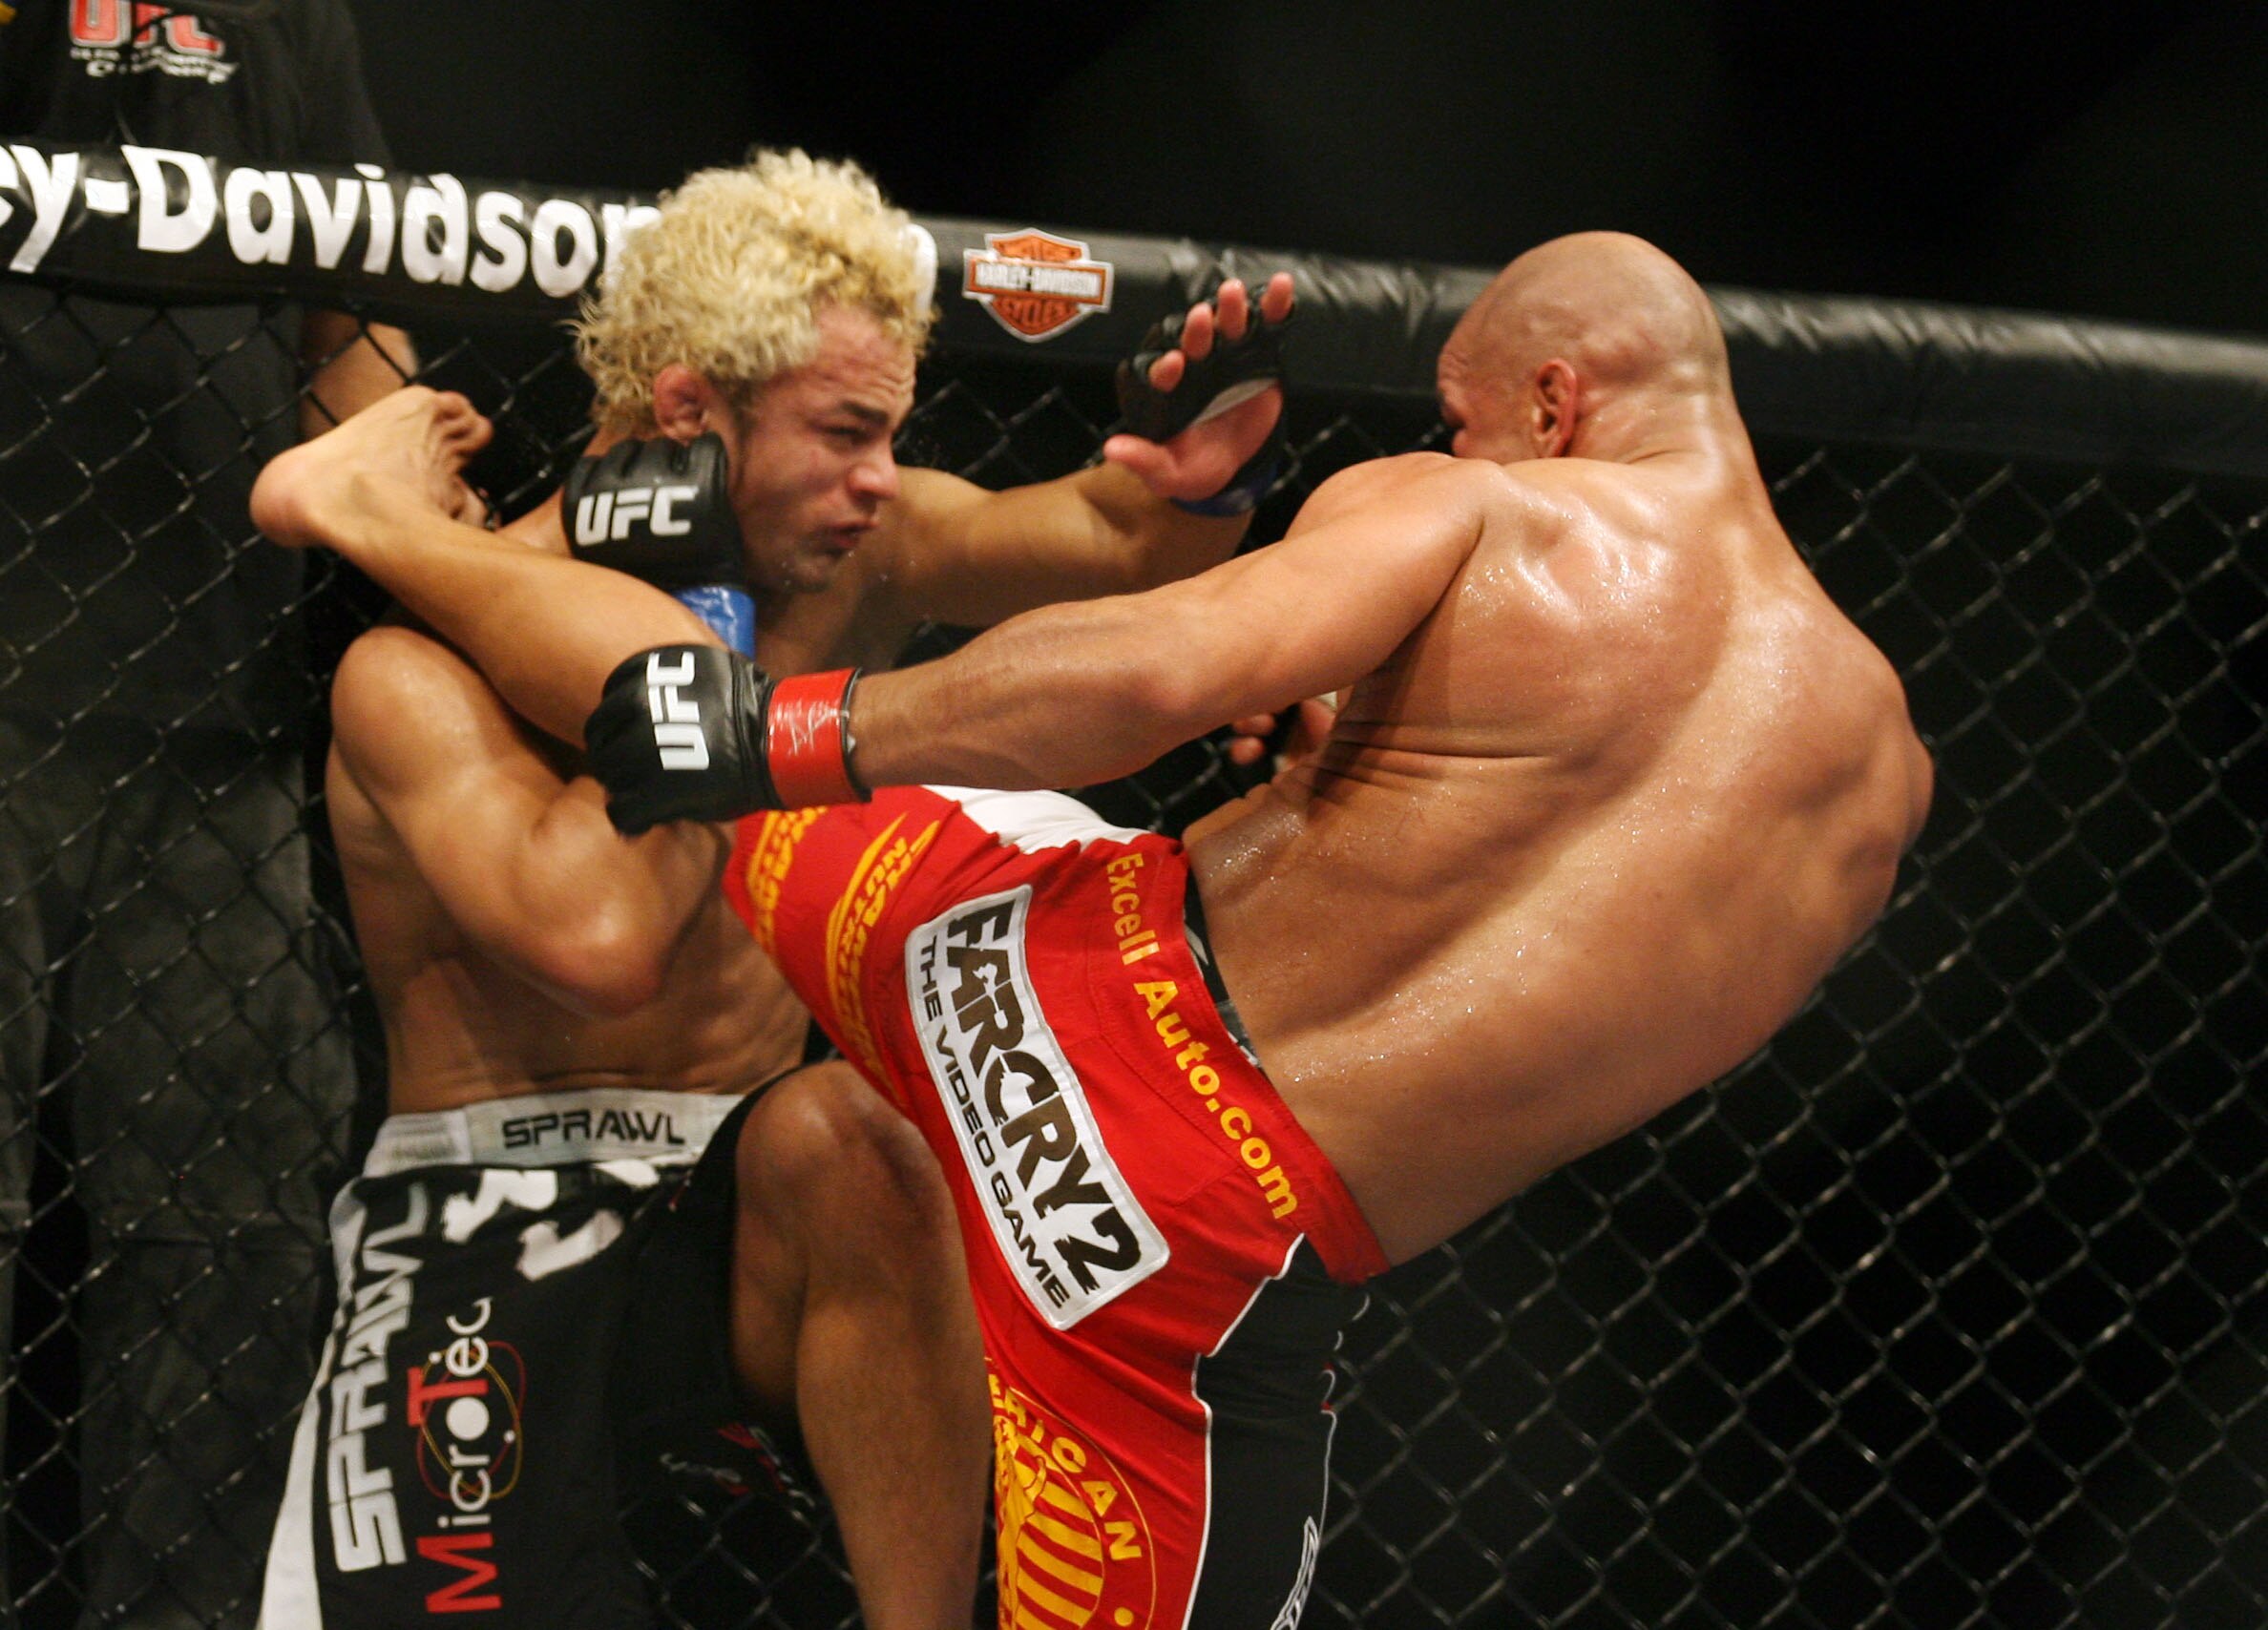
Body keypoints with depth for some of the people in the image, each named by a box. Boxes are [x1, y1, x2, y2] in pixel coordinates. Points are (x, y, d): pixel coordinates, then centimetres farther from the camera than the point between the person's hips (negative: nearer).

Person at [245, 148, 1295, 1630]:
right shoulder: (423, 672, -16)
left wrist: (1191, 475, -22)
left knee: (837, 1134, -32)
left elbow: (1120, 541, 2)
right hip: (494, 1238, -3)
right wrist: (692, 631, -21)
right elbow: (602, 934, -31)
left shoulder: (845, 556, 1)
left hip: (745, 1223, 3)